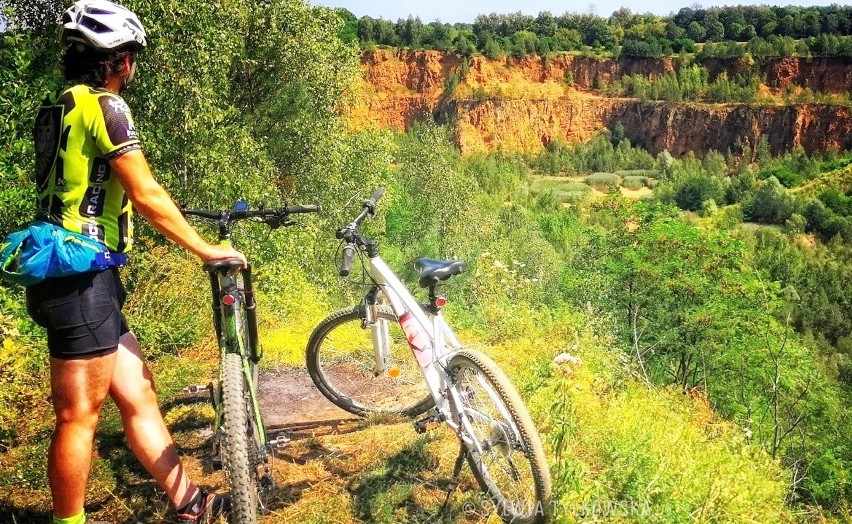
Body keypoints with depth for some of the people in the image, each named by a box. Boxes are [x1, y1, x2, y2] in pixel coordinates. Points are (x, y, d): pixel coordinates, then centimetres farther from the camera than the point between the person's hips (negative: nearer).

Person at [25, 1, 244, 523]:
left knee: (138, 396, 12)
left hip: (74, 280, 10)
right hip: (81, 282, -10)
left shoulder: (59, 106, 17)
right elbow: (146, 194, -16)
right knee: (79, 417, 2)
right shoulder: (103, 104, -11)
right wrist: (206, 249, -7)